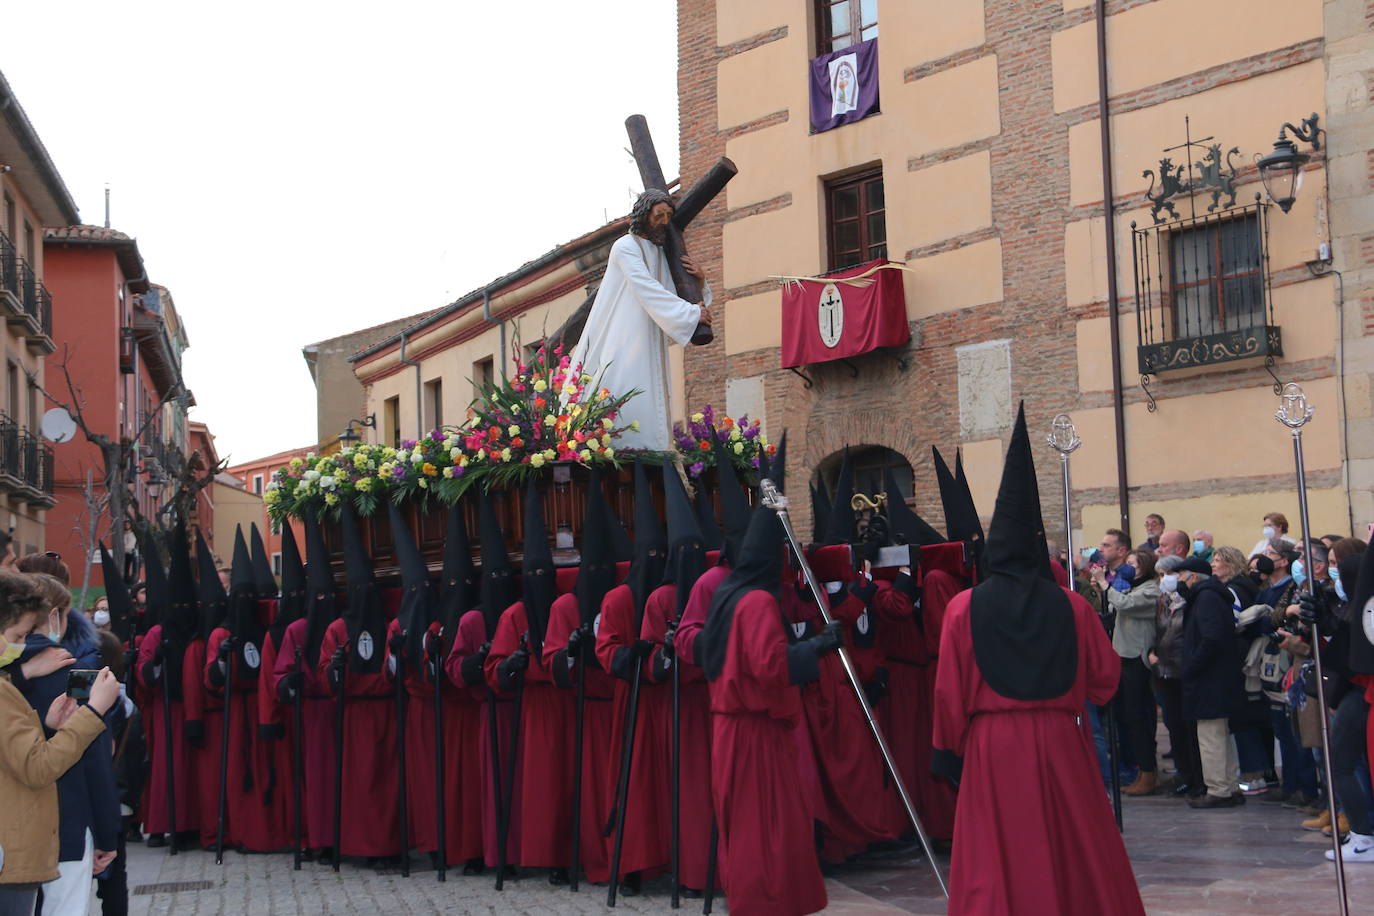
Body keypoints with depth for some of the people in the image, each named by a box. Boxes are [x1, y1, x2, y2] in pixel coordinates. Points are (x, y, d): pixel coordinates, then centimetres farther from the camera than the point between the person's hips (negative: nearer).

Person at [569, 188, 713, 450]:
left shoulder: (662, 256, 20)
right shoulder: (626, 247, -4)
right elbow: (649, 291, -16)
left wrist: (700, 279, -1)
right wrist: (691, 312, -20)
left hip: (647, 350, 7)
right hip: (620, 347, -7)